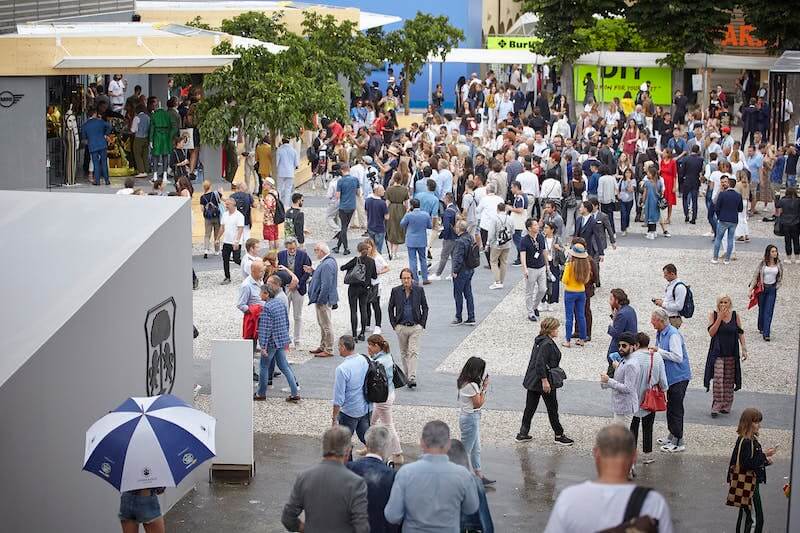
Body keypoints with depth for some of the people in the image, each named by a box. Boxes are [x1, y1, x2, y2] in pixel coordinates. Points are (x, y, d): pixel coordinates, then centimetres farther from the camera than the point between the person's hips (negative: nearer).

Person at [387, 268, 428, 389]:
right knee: (404, 353, 11)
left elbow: (425, 307, 7)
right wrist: (394, 324, 3)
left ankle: (412, 378, -17)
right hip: (401, 327, 2)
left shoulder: (419, 290, -1)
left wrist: (422, 324, 0)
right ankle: (406, 375, 22)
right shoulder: (396, 291, 1)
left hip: (415, 326, -2)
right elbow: (390, 308, 9)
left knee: (413, 352, -11)